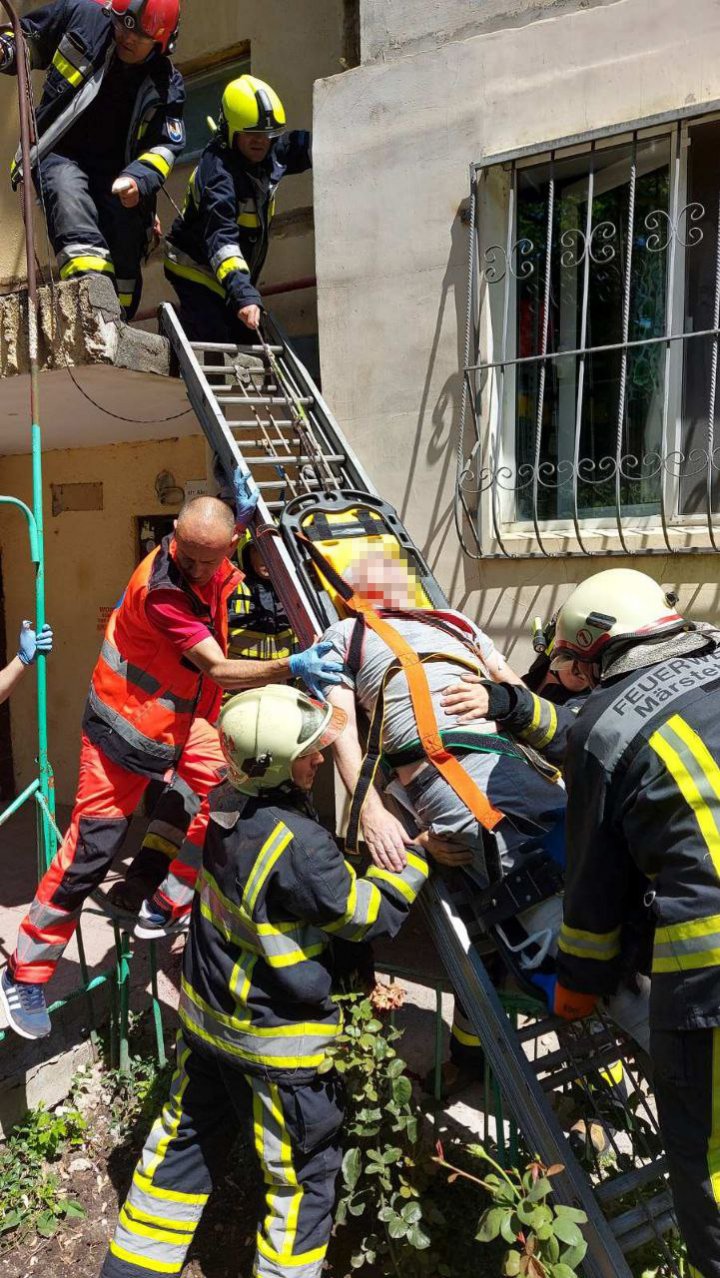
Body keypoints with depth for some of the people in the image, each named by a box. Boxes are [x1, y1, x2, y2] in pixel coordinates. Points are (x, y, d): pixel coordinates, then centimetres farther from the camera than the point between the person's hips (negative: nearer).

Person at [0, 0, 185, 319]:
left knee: (125, 253, -6)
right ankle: (91, 285, -55)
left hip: (115, 174, 3)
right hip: (60, 153, -2)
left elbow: (167, 145, -5)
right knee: (68, 193, -36)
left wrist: (139, 178, -25)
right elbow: (29, 39, 11)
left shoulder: (166, 85, 0)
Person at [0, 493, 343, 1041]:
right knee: (91, 848, -4)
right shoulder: (159, 589, -31)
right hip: (128, 725, -7)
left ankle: (165, 909, 10)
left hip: (184, 717, 7)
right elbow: (219, 669, -31)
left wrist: (244, 516, -3)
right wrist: (291, 667, -43)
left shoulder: (212, 562, -9)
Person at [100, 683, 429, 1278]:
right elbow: (369, 913, -19)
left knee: (185, 1139, 25)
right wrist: (417, 851, -11)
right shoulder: (297, 844, -31)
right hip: (277, 1041, -8)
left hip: (206, 1016, 8)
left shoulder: (228, 805, -10)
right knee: (304, 1173, 14)